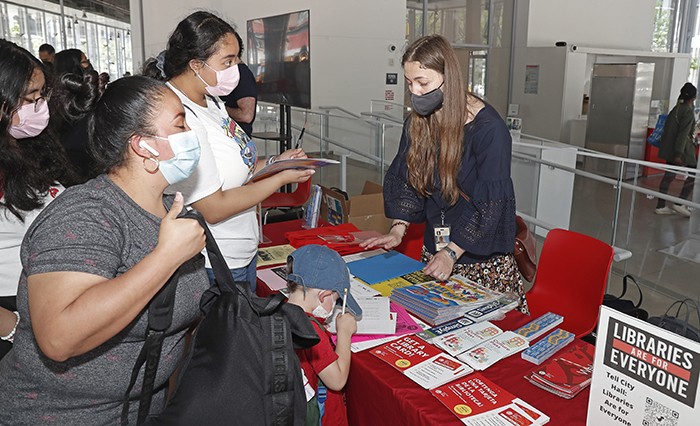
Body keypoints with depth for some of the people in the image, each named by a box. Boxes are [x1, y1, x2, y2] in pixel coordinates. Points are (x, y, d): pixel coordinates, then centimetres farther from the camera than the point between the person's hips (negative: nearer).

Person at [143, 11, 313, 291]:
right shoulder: (179, 118, -26)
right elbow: (213, 209, -25)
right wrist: (282, 178, -19)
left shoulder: (210, 100, 4)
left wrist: (273, 162, -1)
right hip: (216, 267, -9)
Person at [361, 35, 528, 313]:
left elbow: (490, 204, -18)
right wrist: (398, 230, -6)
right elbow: (404, 178, 6)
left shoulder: (489, 128, -18)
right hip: (433, 249, 5)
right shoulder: (417, 122, 1)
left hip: (482, 258, -5)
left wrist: (452, 252, -20)